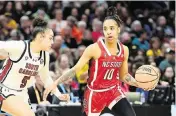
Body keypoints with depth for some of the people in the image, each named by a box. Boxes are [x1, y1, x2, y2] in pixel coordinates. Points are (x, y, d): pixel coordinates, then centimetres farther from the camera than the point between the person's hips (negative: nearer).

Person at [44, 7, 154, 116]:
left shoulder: (124, 50, 0)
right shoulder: (95, 48, -16)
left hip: (114, 90, 3)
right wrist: (55, 83, -21)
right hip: (95, 93, -3)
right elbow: (75, 69, -13)